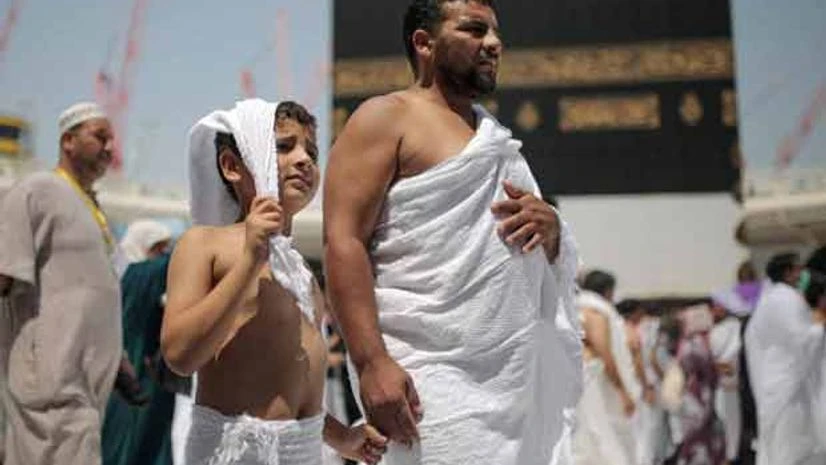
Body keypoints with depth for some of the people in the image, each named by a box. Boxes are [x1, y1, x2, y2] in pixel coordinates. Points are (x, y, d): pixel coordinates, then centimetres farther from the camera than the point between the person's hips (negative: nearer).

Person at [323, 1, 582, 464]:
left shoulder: (498, 137, 22)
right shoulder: (385, 118, -1)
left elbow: (556, 263, 26)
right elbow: (343, 240, -12)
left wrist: (550, 228, 1)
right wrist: (371, 361, -23)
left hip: (517, 372, 8)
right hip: (435, 375, -7)